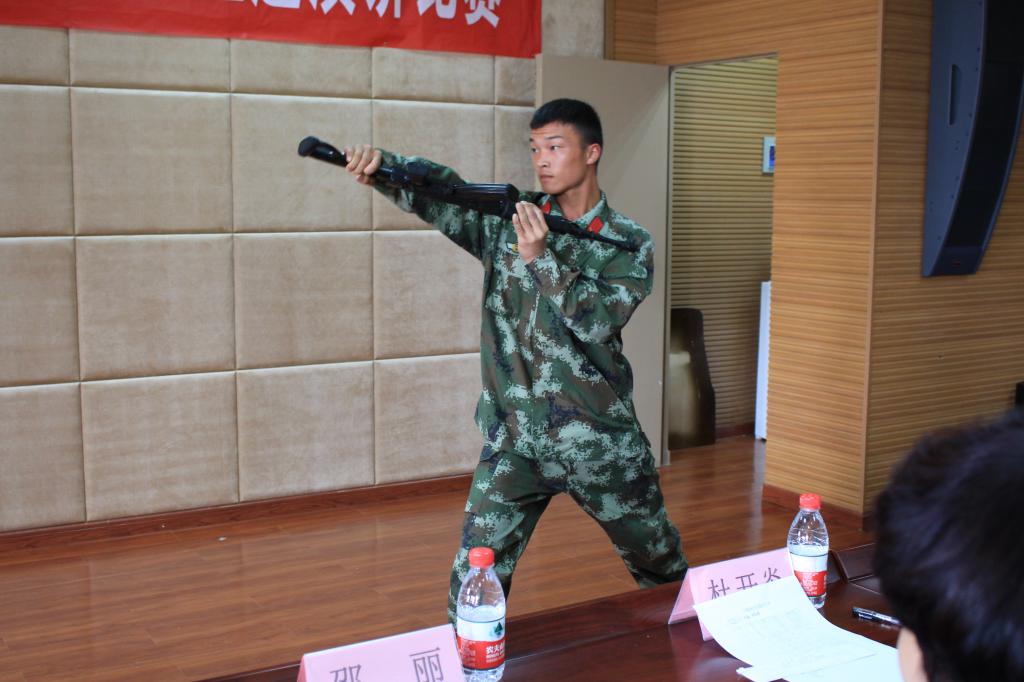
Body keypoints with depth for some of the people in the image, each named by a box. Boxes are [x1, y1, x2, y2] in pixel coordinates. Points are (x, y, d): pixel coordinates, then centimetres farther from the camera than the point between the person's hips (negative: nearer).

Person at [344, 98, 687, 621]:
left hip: (602, 440, 0)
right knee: (475, 577, -6)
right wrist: (380, 166, -32)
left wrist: (540, 256, -26)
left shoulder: (630, 244, -3)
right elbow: (439, 192, -14)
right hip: (515, 440, 0)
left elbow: (598, 319, -17)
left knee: (659, 560, 18)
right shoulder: (509, 216, 1)